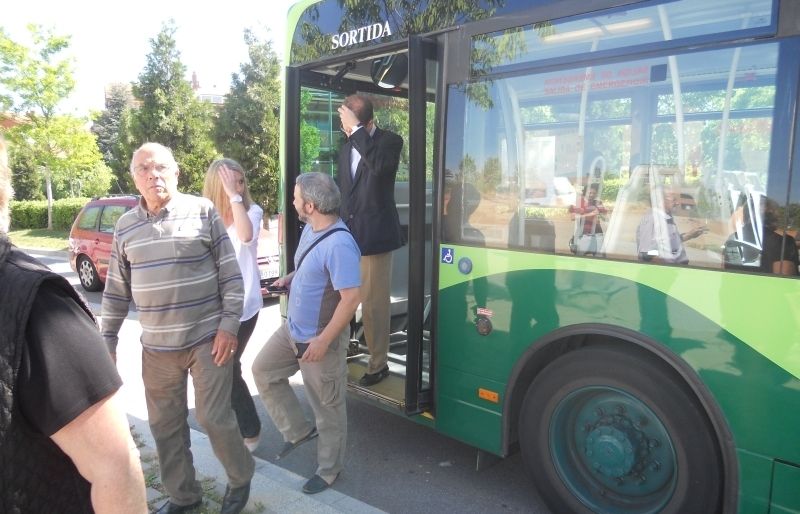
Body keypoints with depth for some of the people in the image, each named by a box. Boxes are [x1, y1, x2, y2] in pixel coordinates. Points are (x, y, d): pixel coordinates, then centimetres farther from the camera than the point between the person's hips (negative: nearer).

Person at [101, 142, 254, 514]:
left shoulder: (202, 211, -6)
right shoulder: (125, 226, 6)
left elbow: (230, 273, -7)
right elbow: (116, 289, 11)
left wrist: (229, 325, -12)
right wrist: (108, 339, 9)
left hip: (207, 338, -4)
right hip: (156, 346, 4)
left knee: (213, 417, 1)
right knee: (165, 425, 13)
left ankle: (240, 480, 28)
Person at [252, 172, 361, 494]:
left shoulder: (339, 244, -29)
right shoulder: (310, 229, 2)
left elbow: (351, 297, -31)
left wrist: (323, 340, -27)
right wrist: (290, 278, 1)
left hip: (320, 338, -9)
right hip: (292, 329, 10)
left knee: (327, 407, 8)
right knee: (263, 370, 19)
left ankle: (329, 470, 29)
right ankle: (298, 431, 30)